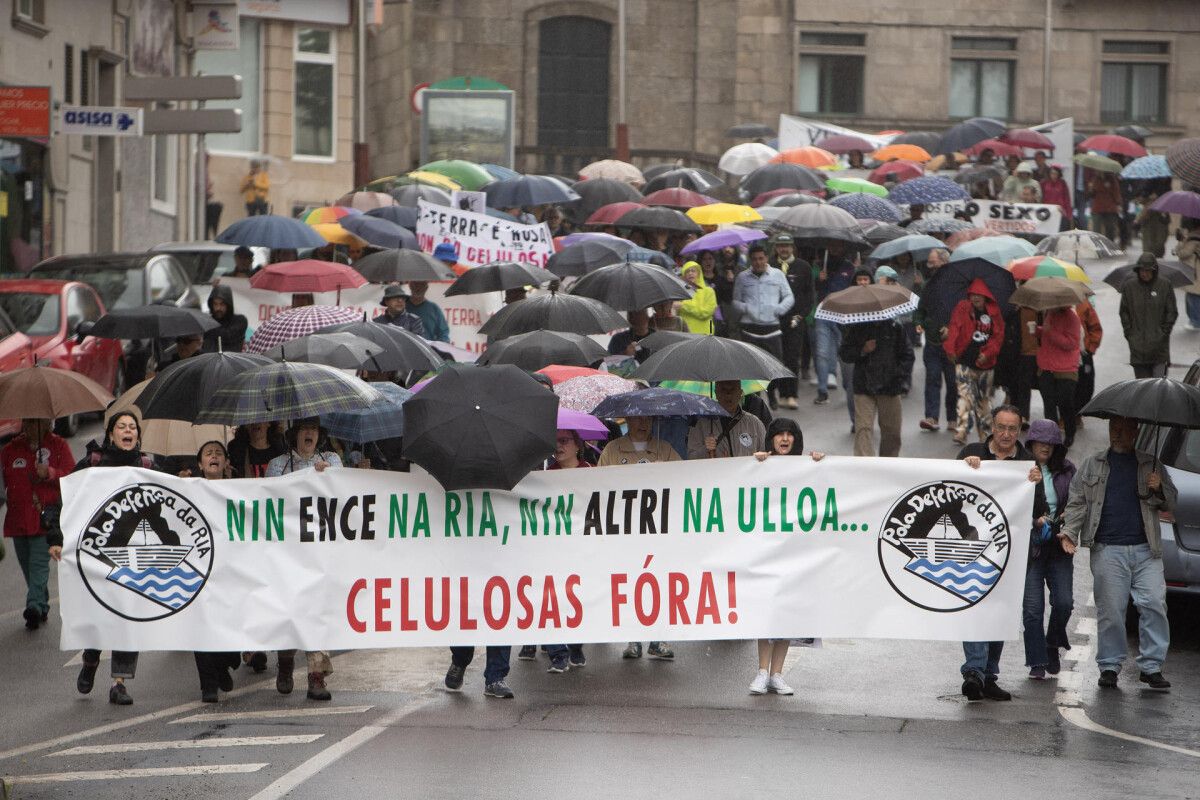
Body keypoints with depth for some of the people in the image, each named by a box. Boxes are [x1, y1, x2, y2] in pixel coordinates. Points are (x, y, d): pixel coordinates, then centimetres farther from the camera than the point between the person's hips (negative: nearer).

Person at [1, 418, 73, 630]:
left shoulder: (58, 446, 3)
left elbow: (71, 476, -3)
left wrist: (50, 473, -20)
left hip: (46, 516, -5)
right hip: (18, 518, 5)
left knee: (39, 562, -16)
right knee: (27, 564, 9)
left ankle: (35, 605, -26)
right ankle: (42, 607, 22)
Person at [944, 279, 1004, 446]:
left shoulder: (994, 312, 5)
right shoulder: (962, 308, -1)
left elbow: (998, 335, 3)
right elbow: (954, 328, -10)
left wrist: (987, 353, -10)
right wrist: (950, 349, -22)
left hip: (984, 363, 3)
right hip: (965, 361, -3)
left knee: (984, 399, 14)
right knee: (966, 395, -15)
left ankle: (985, 433, 27)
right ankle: (960, 432, -20)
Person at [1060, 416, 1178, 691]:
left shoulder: (1151, 465, 16)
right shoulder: (1091, 465, 15)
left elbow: (1171, 503, 17)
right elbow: (1077, 502, 11)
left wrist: (1158, 490, -4)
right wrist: (1069, 532, -4)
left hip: (1146, 551, 1)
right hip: (1108, 550, -1)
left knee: (1154, 605, -8)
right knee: (1110, 610, -3)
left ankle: (1151, 666, -2)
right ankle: (1109, 666, 7)